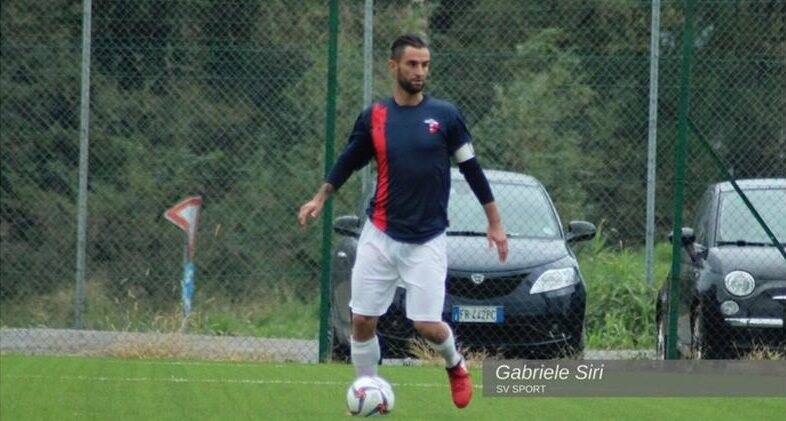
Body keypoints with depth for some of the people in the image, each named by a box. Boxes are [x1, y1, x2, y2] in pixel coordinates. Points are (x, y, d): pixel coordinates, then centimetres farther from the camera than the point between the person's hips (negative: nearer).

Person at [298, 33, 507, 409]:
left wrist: (495, 223, 4)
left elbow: (471, 169, 3)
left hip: (427, 241, -2)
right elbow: (348, 162, 14)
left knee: (427, 325, -8)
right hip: (379, 237, 2)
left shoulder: (445, 116, -3)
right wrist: (320, 199, 2)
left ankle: (455, 365, 25)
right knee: (362, 320, -1)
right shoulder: (373, 117, 1)